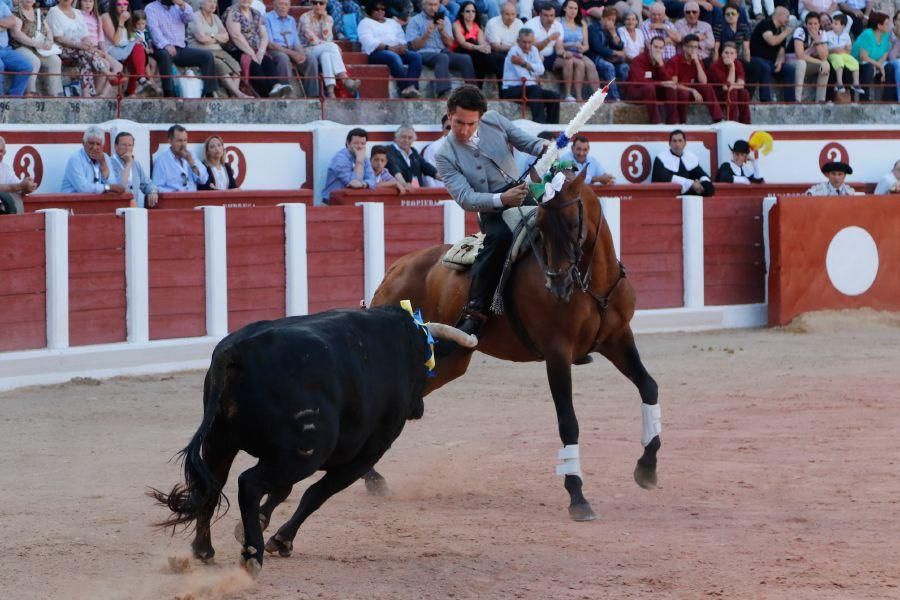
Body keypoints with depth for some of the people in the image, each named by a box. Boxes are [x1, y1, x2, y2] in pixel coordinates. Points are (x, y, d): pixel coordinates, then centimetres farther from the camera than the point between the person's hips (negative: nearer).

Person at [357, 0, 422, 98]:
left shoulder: (393, 23, 28)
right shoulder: (365, 23, 9)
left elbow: (402, 40, 17)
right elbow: (369, 42, -8)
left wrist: (402, 47, -9)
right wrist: (389, 48, -19)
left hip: (397, 51, 6)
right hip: (376, 52, -6)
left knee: (416, 56, -22)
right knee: (394, 57, -38)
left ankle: (410, 88, -42)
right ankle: (405, 88, -46)